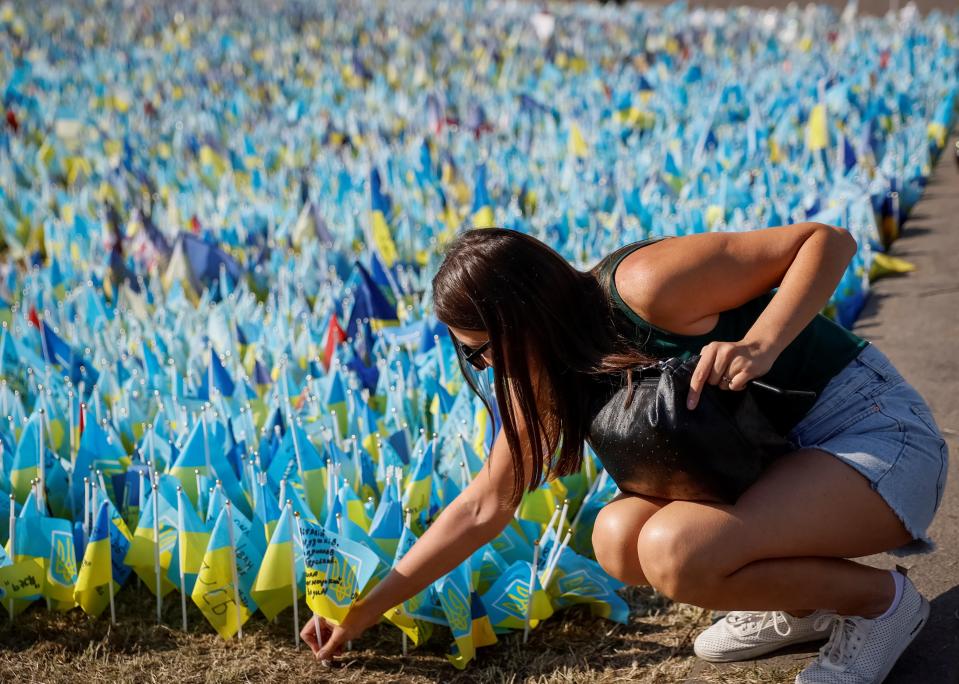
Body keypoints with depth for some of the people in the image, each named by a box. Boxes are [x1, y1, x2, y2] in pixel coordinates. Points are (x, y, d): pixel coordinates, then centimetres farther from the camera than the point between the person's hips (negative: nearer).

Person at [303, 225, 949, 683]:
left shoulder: (647, 287, -24)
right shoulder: (547, 375, 0)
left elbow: (829, 238, -19)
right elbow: (483, 508, 7)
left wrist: (761, 344, -34)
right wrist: (368, 607, 7)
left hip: (879, 430, -8)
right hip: (783, 454, 8)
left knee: (673, 548, -28)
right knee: (619, 537, -13)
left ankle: (878, 598, -5)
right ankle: (802, 596, 9)